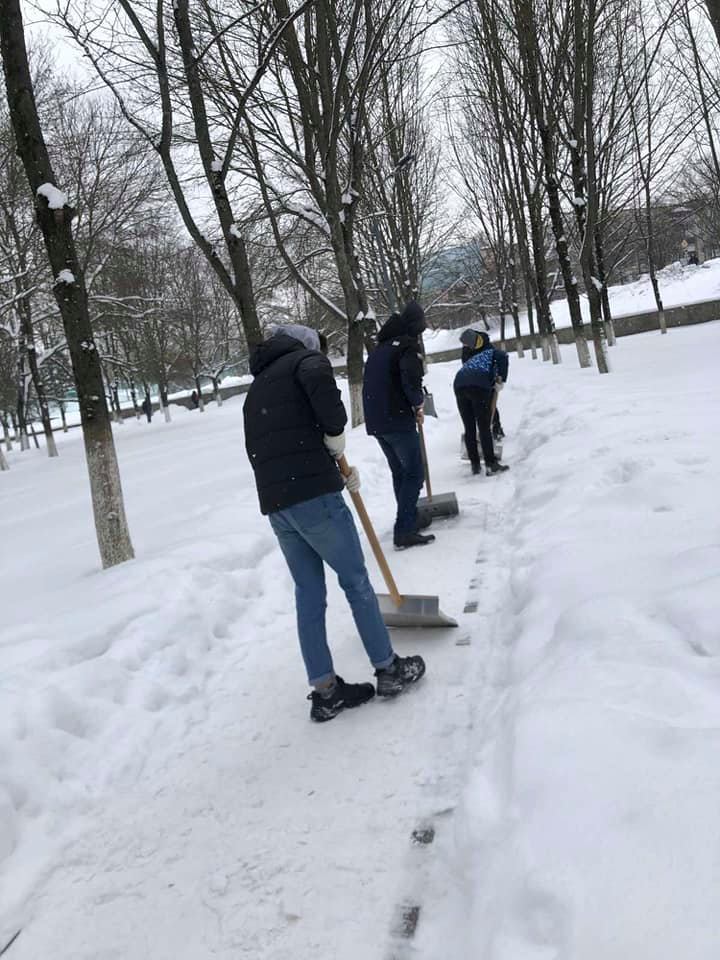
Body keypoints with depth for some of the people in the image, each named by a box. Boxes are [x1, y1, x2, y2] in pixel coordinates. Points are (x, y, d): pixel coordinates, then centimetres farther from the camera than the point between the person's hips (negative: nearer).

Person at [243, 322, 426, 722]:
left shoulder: (255, 391, 27)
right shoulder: (304, 358, 5)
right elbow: (320, 378, -22)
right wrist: (335, 433, -7)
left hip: (275, 504, 7)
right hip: (314, 496, -7)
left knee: (308, 595, 13)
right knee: (356, 581, 7)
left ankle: (325, 690, 18)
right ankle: (389, 670, 20)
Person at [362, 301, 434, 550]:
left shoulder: (380, 347, 19)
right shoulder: (408, 344, -8)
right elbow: (411, 378, -25)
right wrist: (418, 402, -4)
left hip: (375, 421, 8)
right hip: (398, 420, -8)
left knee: (399, 472, 20)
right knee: (414, 474, -3)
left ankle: (411, 519, 31)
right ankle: (404, 532, -9)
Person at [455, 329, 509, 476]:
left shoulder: (473, 358, 39)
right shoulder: (493, 352, 24)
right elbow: (503, 357, -2)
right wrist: (501, 380, 3)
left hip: (459, 385, 5)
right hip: (479, 386, -5)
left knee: (469, 428, 12)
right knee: (484, 427, 1)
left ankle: (475, 464, 17)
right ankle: (491, 464, 1)